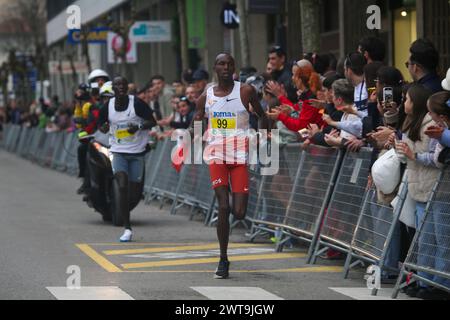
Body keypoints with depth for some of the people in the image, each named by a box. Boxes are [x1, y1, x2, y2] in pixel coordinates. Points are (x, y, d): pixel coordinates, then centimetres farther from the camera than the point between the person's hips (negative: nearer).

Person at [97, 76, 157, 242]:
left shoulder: (137, 103, -7)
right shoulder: (107, 107, 2)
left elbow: (153, 121, -2)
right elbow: (100, 125, 15)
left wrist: (139, 126, -21)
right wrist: (104, 127, -10)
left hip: (137, 152, 0)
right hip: (118, 152, 0)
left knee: (134, 194, 5)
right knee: (122, 187, -17)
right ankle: (127, 229, -13)